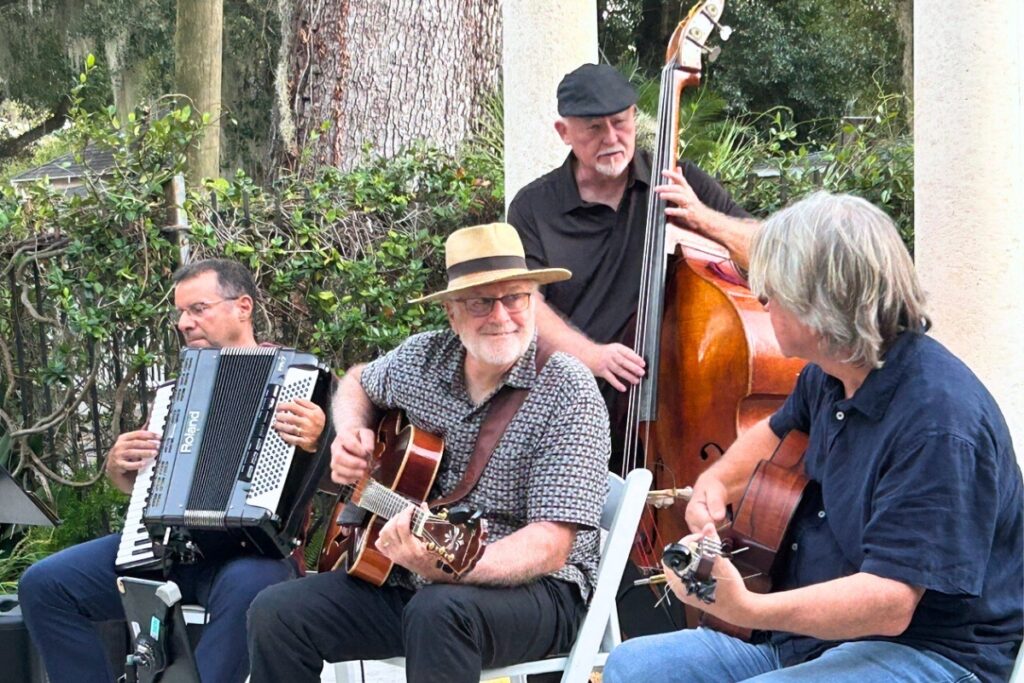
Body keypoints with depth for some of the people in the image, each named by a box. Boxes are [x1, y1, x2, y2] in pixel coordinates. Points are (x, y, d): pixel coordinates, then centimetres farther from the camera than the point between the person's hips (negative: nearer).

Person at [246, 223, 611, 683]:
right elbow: (357, 384, 29)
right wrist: (350, 434, 5)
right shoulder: (422, 359, 3)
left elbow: (551, 547, -22)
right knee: (275, 614, -14)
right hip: (406, 578, 6)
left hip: (529, 588, -6)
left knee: (438, 612, -38)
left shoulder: (568, 394, -14)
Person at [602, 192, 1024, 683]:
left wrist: (748, 610, -40)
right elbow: (777, 433, 32)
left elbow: (889, 603, -29)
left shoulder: (940, 422, -23)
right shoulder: (828, 377, 7)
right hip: (807, 633, 9)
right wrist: (717, 481, 10)